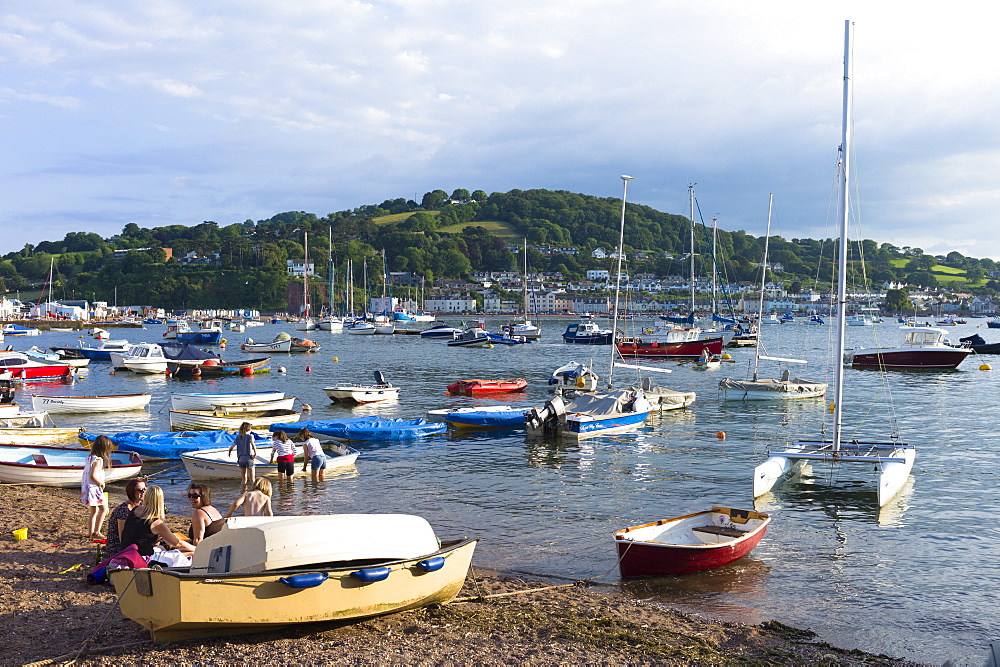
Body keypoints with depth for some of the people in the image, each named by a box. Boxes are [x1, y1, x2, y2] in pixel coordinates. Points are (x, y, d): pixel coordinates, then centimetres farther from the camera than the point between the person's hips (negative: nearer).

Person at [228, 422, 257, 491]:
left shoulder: (238, 437, 8)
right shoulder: (250, 436, -5)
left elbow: (231, 447, -1)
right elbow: (252, 442, -27)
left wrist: (229, 453, 20)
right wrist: (255, 453, -18)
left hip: (240, 459, 5)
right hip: (248, 459, -5)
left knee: (244, 479, 15)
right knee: (252, 480, -1)